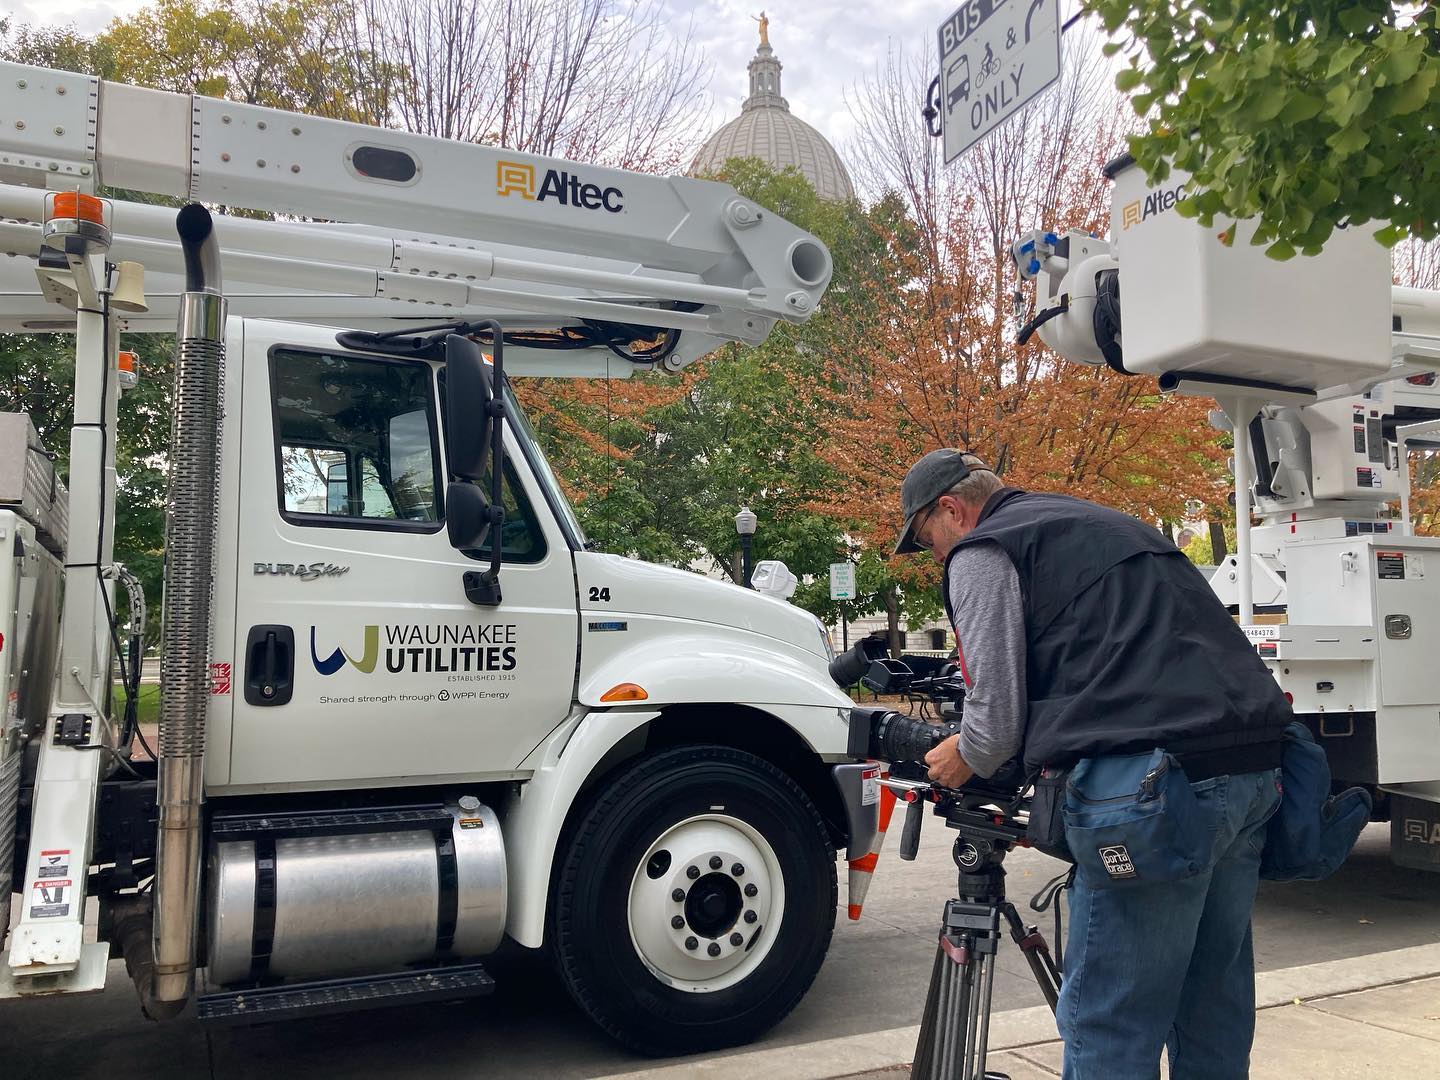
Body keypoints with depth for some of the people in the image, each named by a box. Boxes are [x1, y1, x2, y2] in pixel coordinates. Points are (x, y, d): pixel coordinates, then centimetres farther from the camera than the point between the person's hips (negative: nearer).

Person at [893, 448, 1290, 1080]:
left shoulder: (981, 552, 1)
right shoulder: (1105, 523, 28)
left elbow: (997, 716, -5)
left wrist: (963, 760, 15)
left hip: (1152, 785, -9)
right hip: (1254, 766, 9)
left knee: (1108, 1027, 0)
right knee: (1213, 1001, 19)